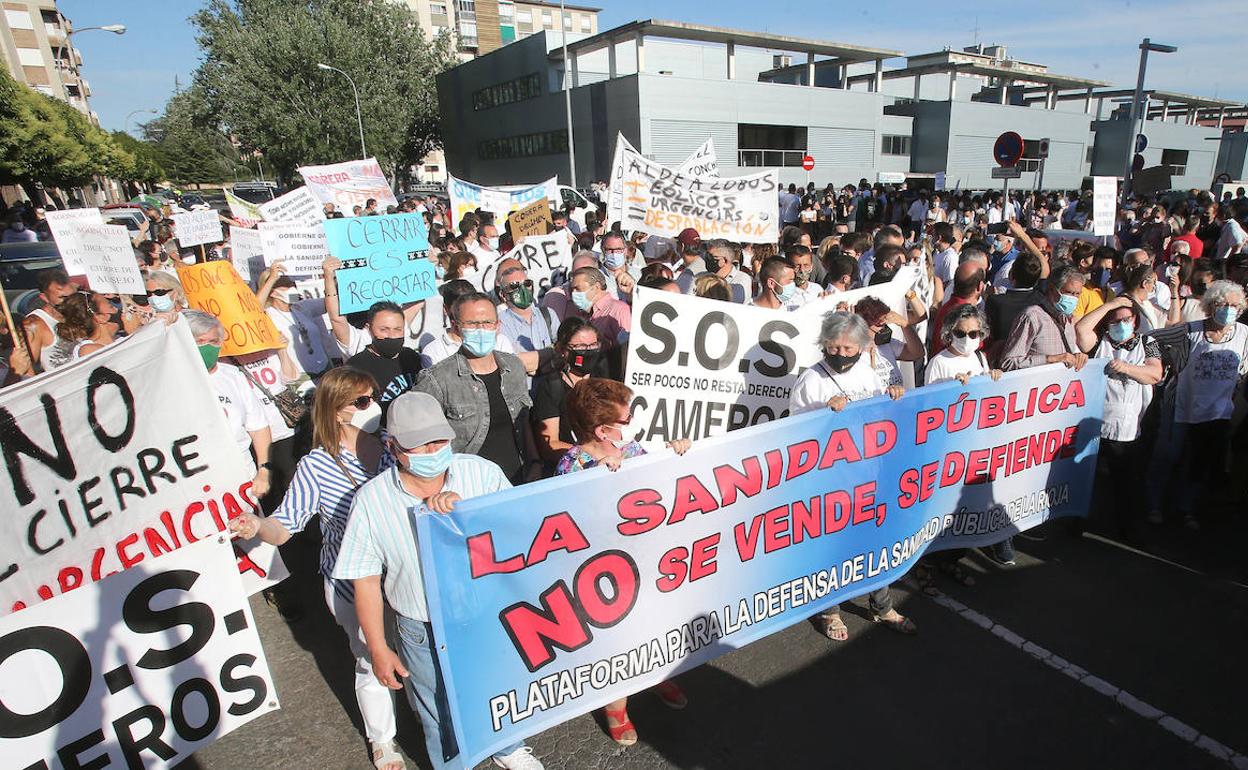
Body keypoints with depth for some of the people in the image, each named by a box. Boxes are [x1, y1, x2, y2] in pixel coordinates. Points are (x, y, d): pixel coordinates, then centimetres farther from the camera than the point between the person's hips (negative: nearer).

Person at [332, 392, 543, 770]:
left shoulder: (482, 472, -16)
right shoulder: (371, 501, -17)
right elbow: (366, 582, -8)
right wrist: (379, 649, -3)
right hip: (424, 633, -1)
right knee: (441, 718, 23)